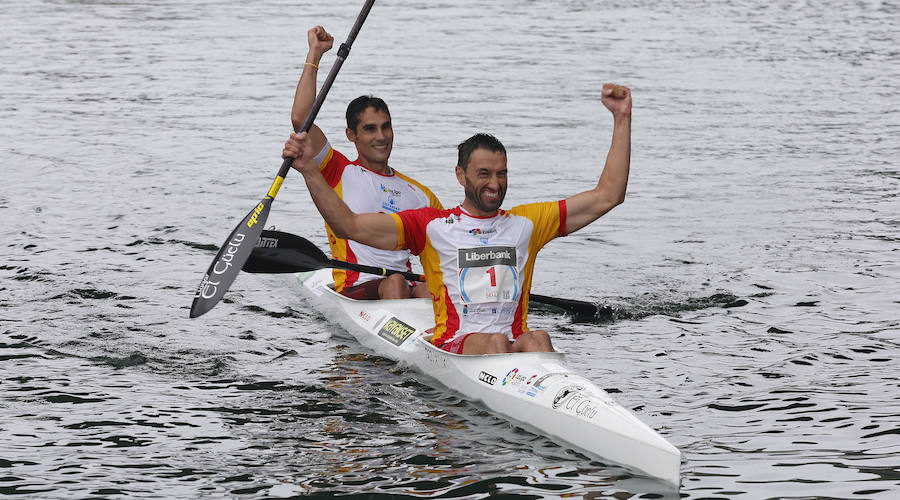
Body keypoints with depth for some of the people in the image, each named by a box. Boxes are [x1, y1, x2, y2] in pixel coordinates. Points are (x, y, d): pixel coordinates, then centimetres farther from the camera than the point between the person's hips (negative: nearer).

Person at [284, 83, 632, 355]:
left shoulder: (525, 223, 20)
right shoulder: (432, 225, 12)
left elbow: (607, 196, 18)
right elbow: (349, 226, 4)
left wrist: (622, 119, 13)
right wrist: (309, 170, -7)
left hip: (515, 346, 2)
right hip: (452, 347, -2)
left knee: (537, 339, -32)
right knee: (494, 342, -35)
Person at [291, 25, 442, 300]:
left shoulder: (419, 194, 22)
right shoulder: (341, 174, 10)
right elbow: (300, 119, -2)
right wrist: (314, 54, 1)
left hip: (407, 288, 3)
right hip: (355, 290, -3)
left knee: (428, 290, -30)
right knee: (394, 283, -34)